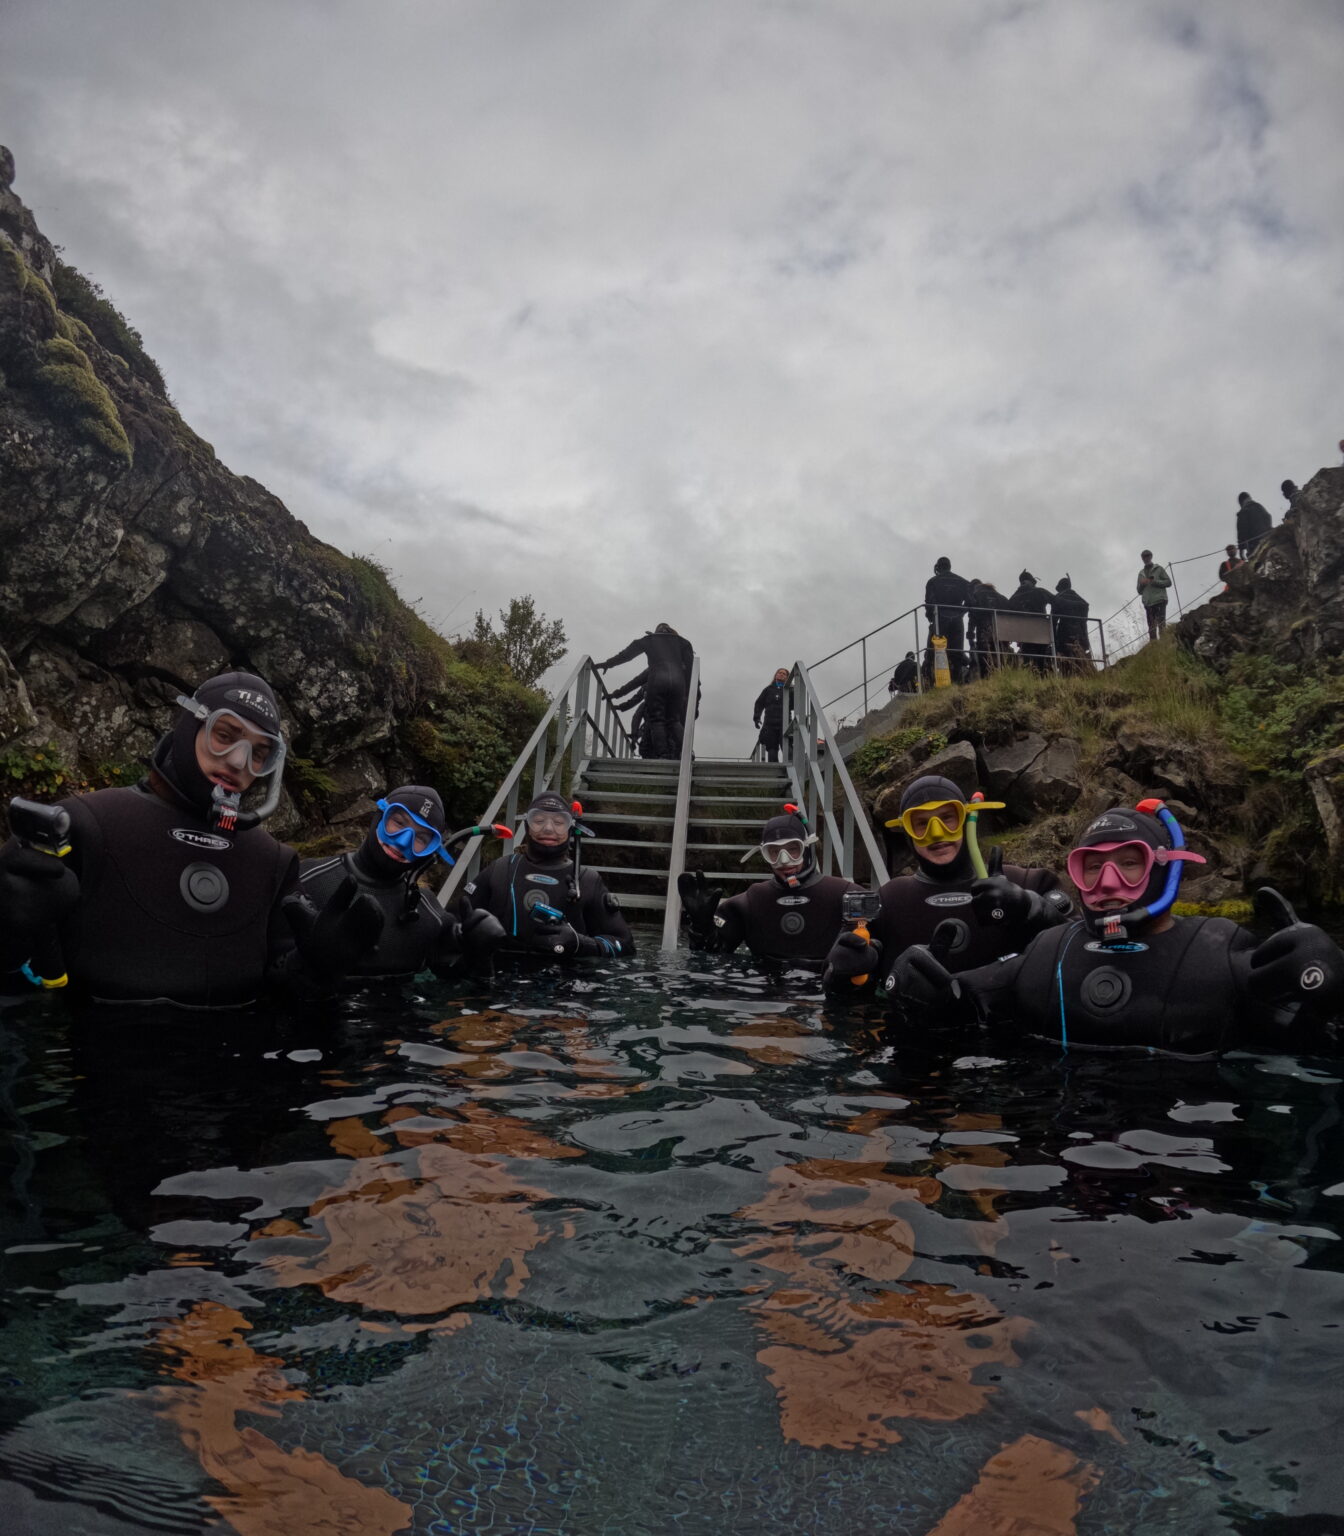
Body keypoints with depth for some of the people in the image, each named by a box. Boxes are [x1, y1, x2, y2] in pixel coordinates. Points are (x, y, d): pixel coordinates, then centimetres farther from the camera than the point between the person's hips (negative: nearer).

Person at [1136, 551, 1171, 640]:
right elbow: (1139, 591, 21)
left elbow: (1168, 582, 4)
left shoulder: (1158, 569, 11)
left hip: (1159, 600, -4)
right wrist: (1142, 584, 0)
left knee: (1161, 624, -14)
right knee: (1151, 627, -2)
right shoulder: (1141, 573, 22)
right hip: (1148, 603, 4)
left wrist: (1154, 582, -9)